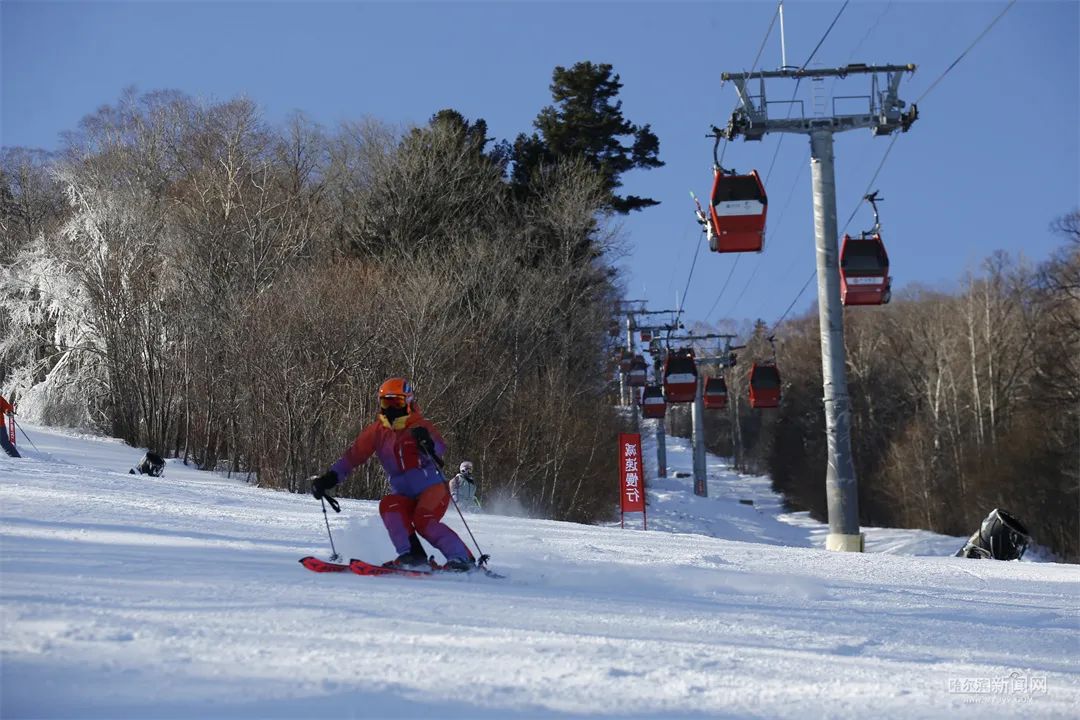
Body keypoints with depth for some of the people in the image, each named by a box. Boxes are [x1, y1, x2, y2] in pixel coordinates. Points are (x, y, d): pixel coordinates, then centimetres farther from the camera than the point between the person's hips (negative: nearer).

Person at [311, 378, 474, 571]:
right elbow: (353, 455, 7)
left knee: (423, 521, -28)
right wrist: (329, 478, -4)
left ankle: (462, 559, -23)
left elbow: (440, 448, -25)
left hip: (433, 488, -5)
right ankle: (412, 554, -25)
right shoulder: (377, 431, 6)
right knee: (388, 505, -24)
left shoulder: (419, 426, -7)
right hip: (405, 497, 5)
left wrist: (427, 442, -48)